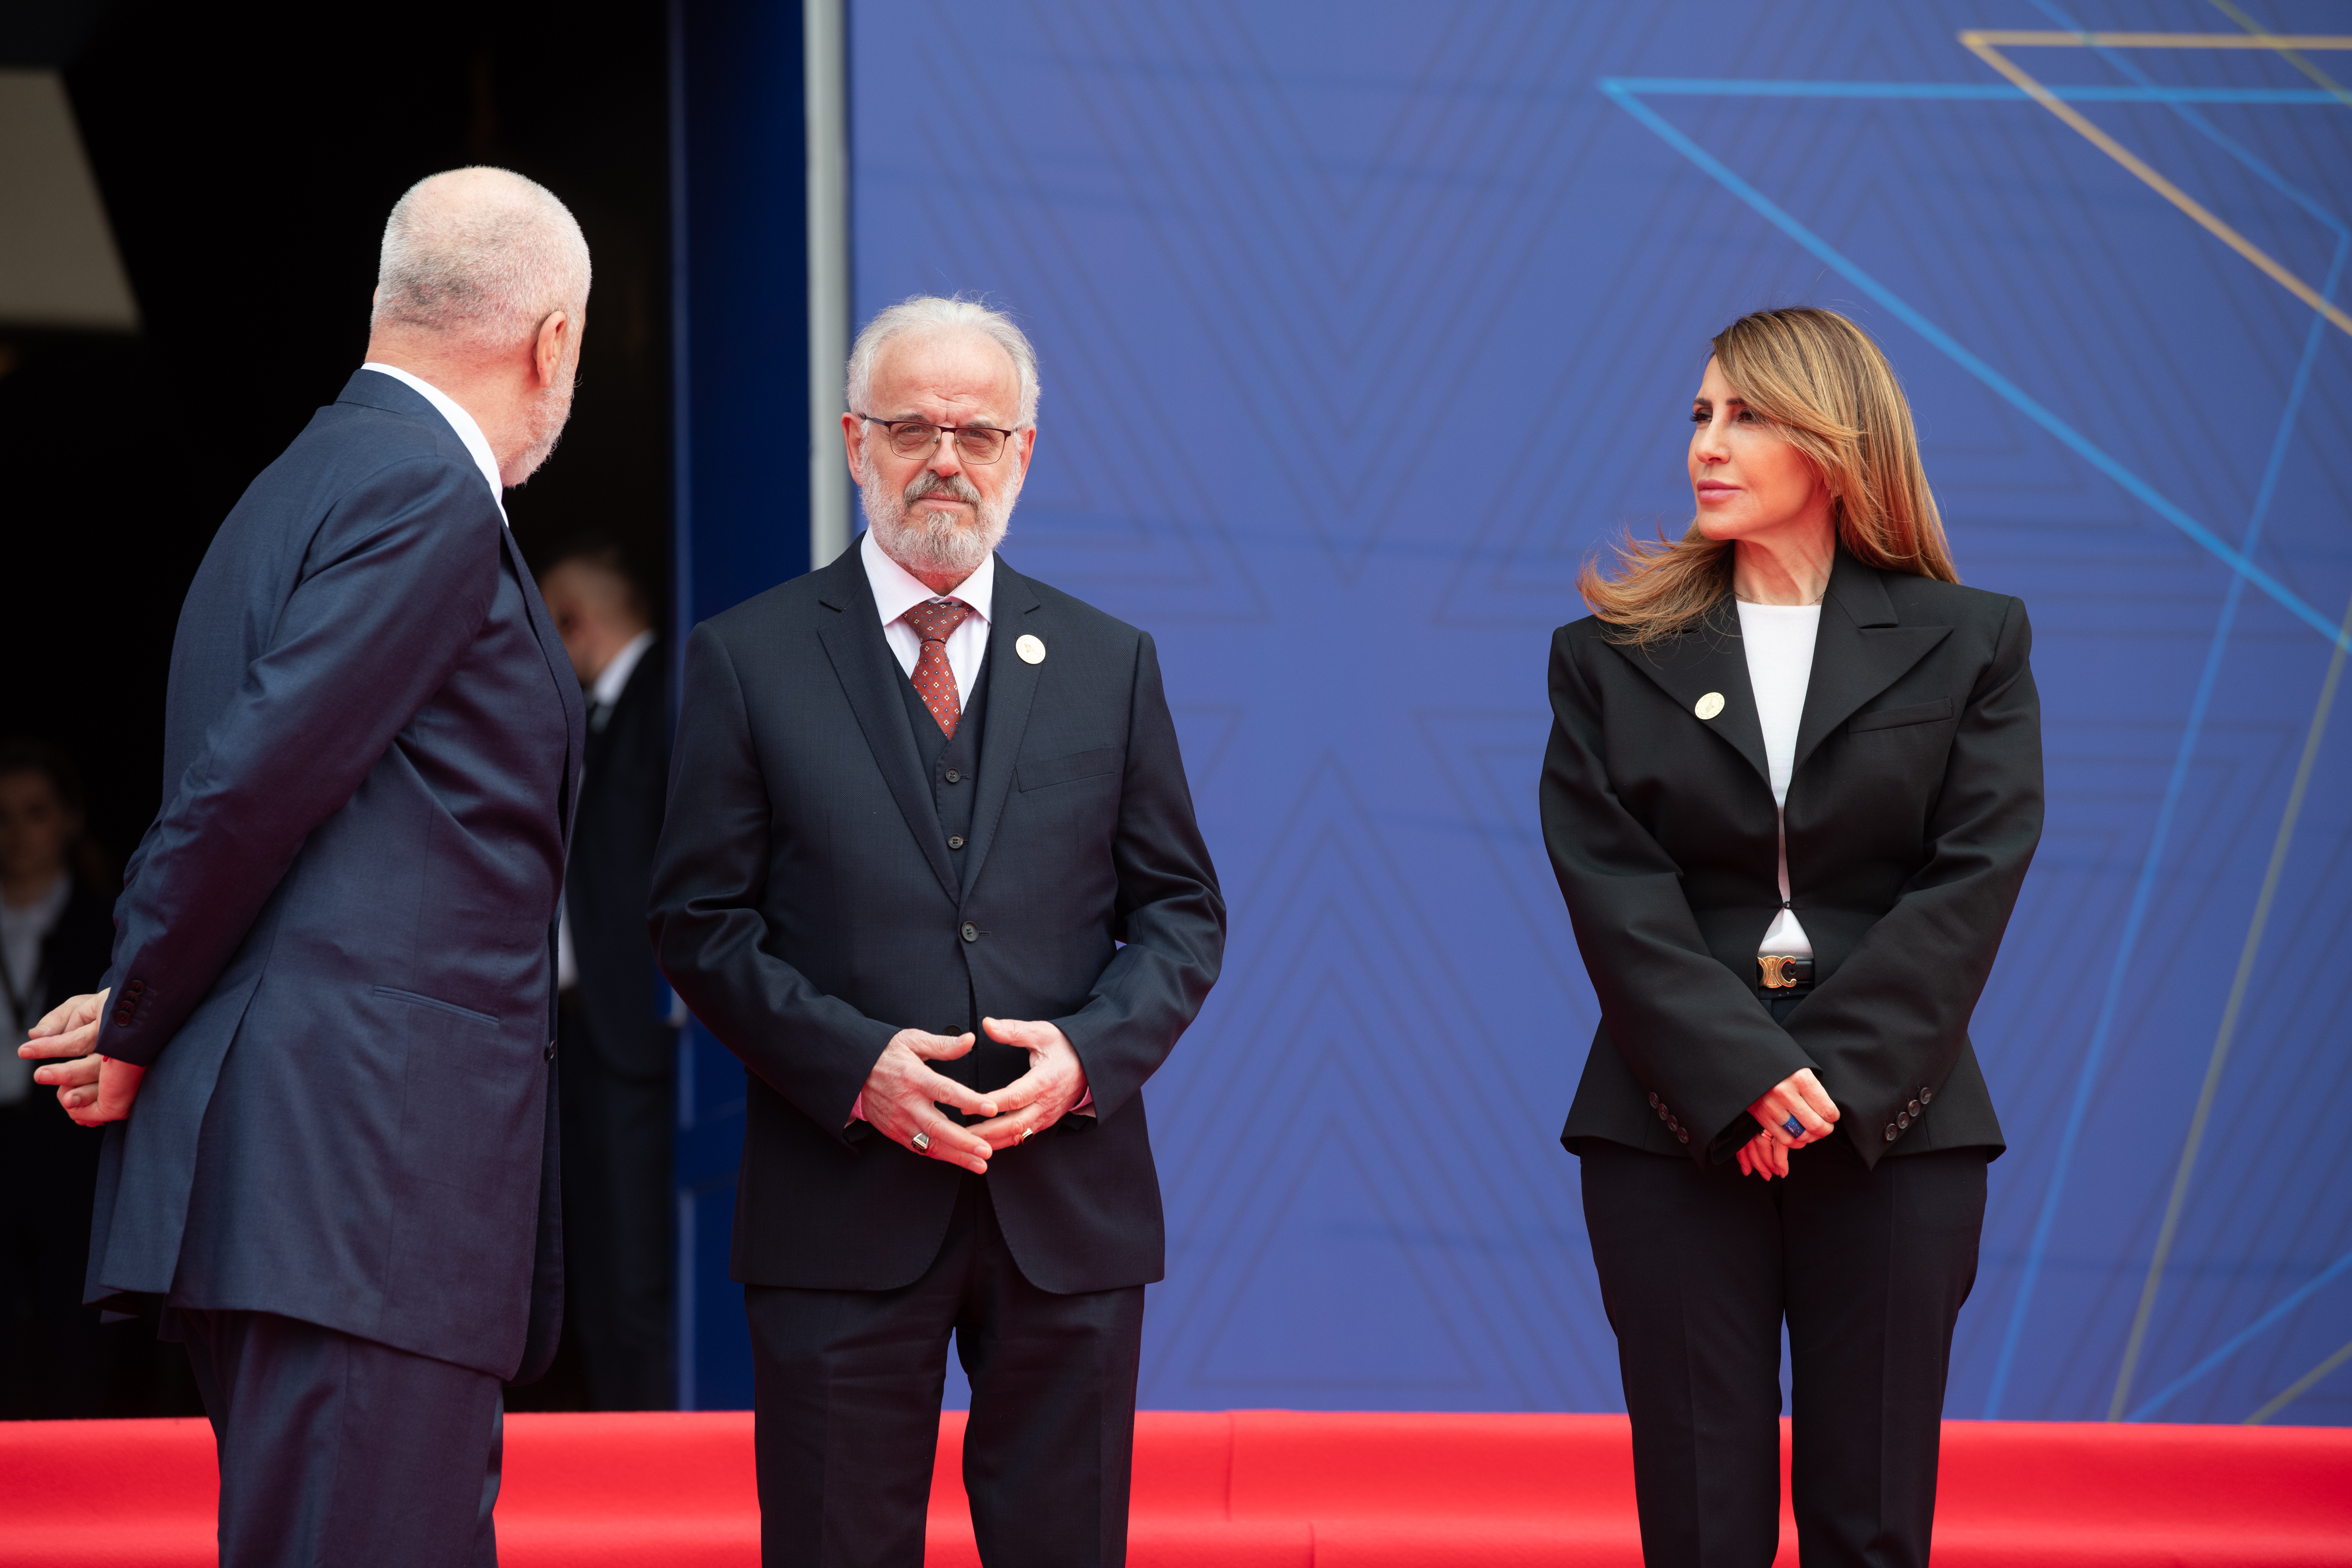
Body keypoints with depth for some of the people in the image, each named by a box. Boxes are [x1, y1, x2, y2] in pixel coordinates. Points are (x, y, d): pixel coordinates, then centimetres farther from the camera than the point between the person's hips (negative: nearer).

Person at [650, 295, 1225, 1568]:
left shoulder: (1109, 664, 12)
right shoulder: (747, 658, 4)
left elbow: (1181, 912, 11)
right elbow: (700, 919, 0)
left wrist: (1090, 1051, -8)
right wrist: (852, 1062, -14)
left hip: (1069, 1211, 2)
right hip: (840, 1214, -2)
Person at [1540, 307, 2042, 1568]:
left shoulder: (1970, 645, 7)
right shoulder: (1610, 658, 8)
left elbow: (1973, 881, -3)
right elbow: (1613, 893, -2)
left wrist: (1837, 1083, -13)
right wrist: (1746, 1080, -15)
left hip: (1893, 1126, 0)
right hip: (1675, 1133, 0)